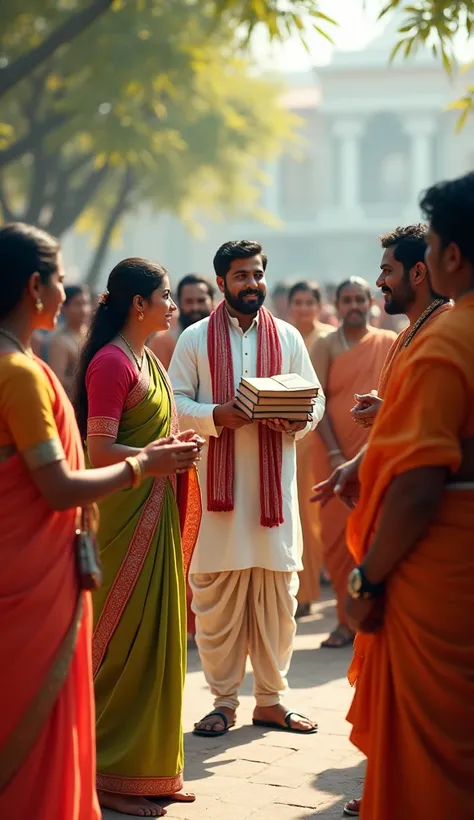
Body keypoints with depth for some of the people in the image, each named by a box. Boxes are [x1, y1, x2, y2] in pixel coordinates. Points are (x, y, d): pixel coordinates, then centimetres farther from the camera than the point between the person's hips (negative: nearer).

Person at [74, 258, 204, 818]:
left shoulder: (147, 360, 15)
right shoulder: (110, 362, -14)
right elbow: (100, 451, -18)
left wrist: (176, 444, 6)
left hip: (155, 513, 9)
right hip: (124, 515, -9)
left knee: (156, 637, 12)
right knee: (122, 643, -4)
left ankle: (149, 768, 20)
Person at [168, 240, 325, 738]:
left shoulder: (287, 337, 11)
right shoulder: (196, 338, 4)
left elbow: (315, 397, 11)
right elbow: (174, 401, 1)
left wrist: (300, 420, -11)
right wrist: (215, 415, -17)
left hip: (274, 483, 2)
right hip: (216, 482, -2)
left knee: (277, 593, 3)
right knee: (217, 596, -1)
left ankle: (270, 699, 14)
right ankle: (224, 701, 11)